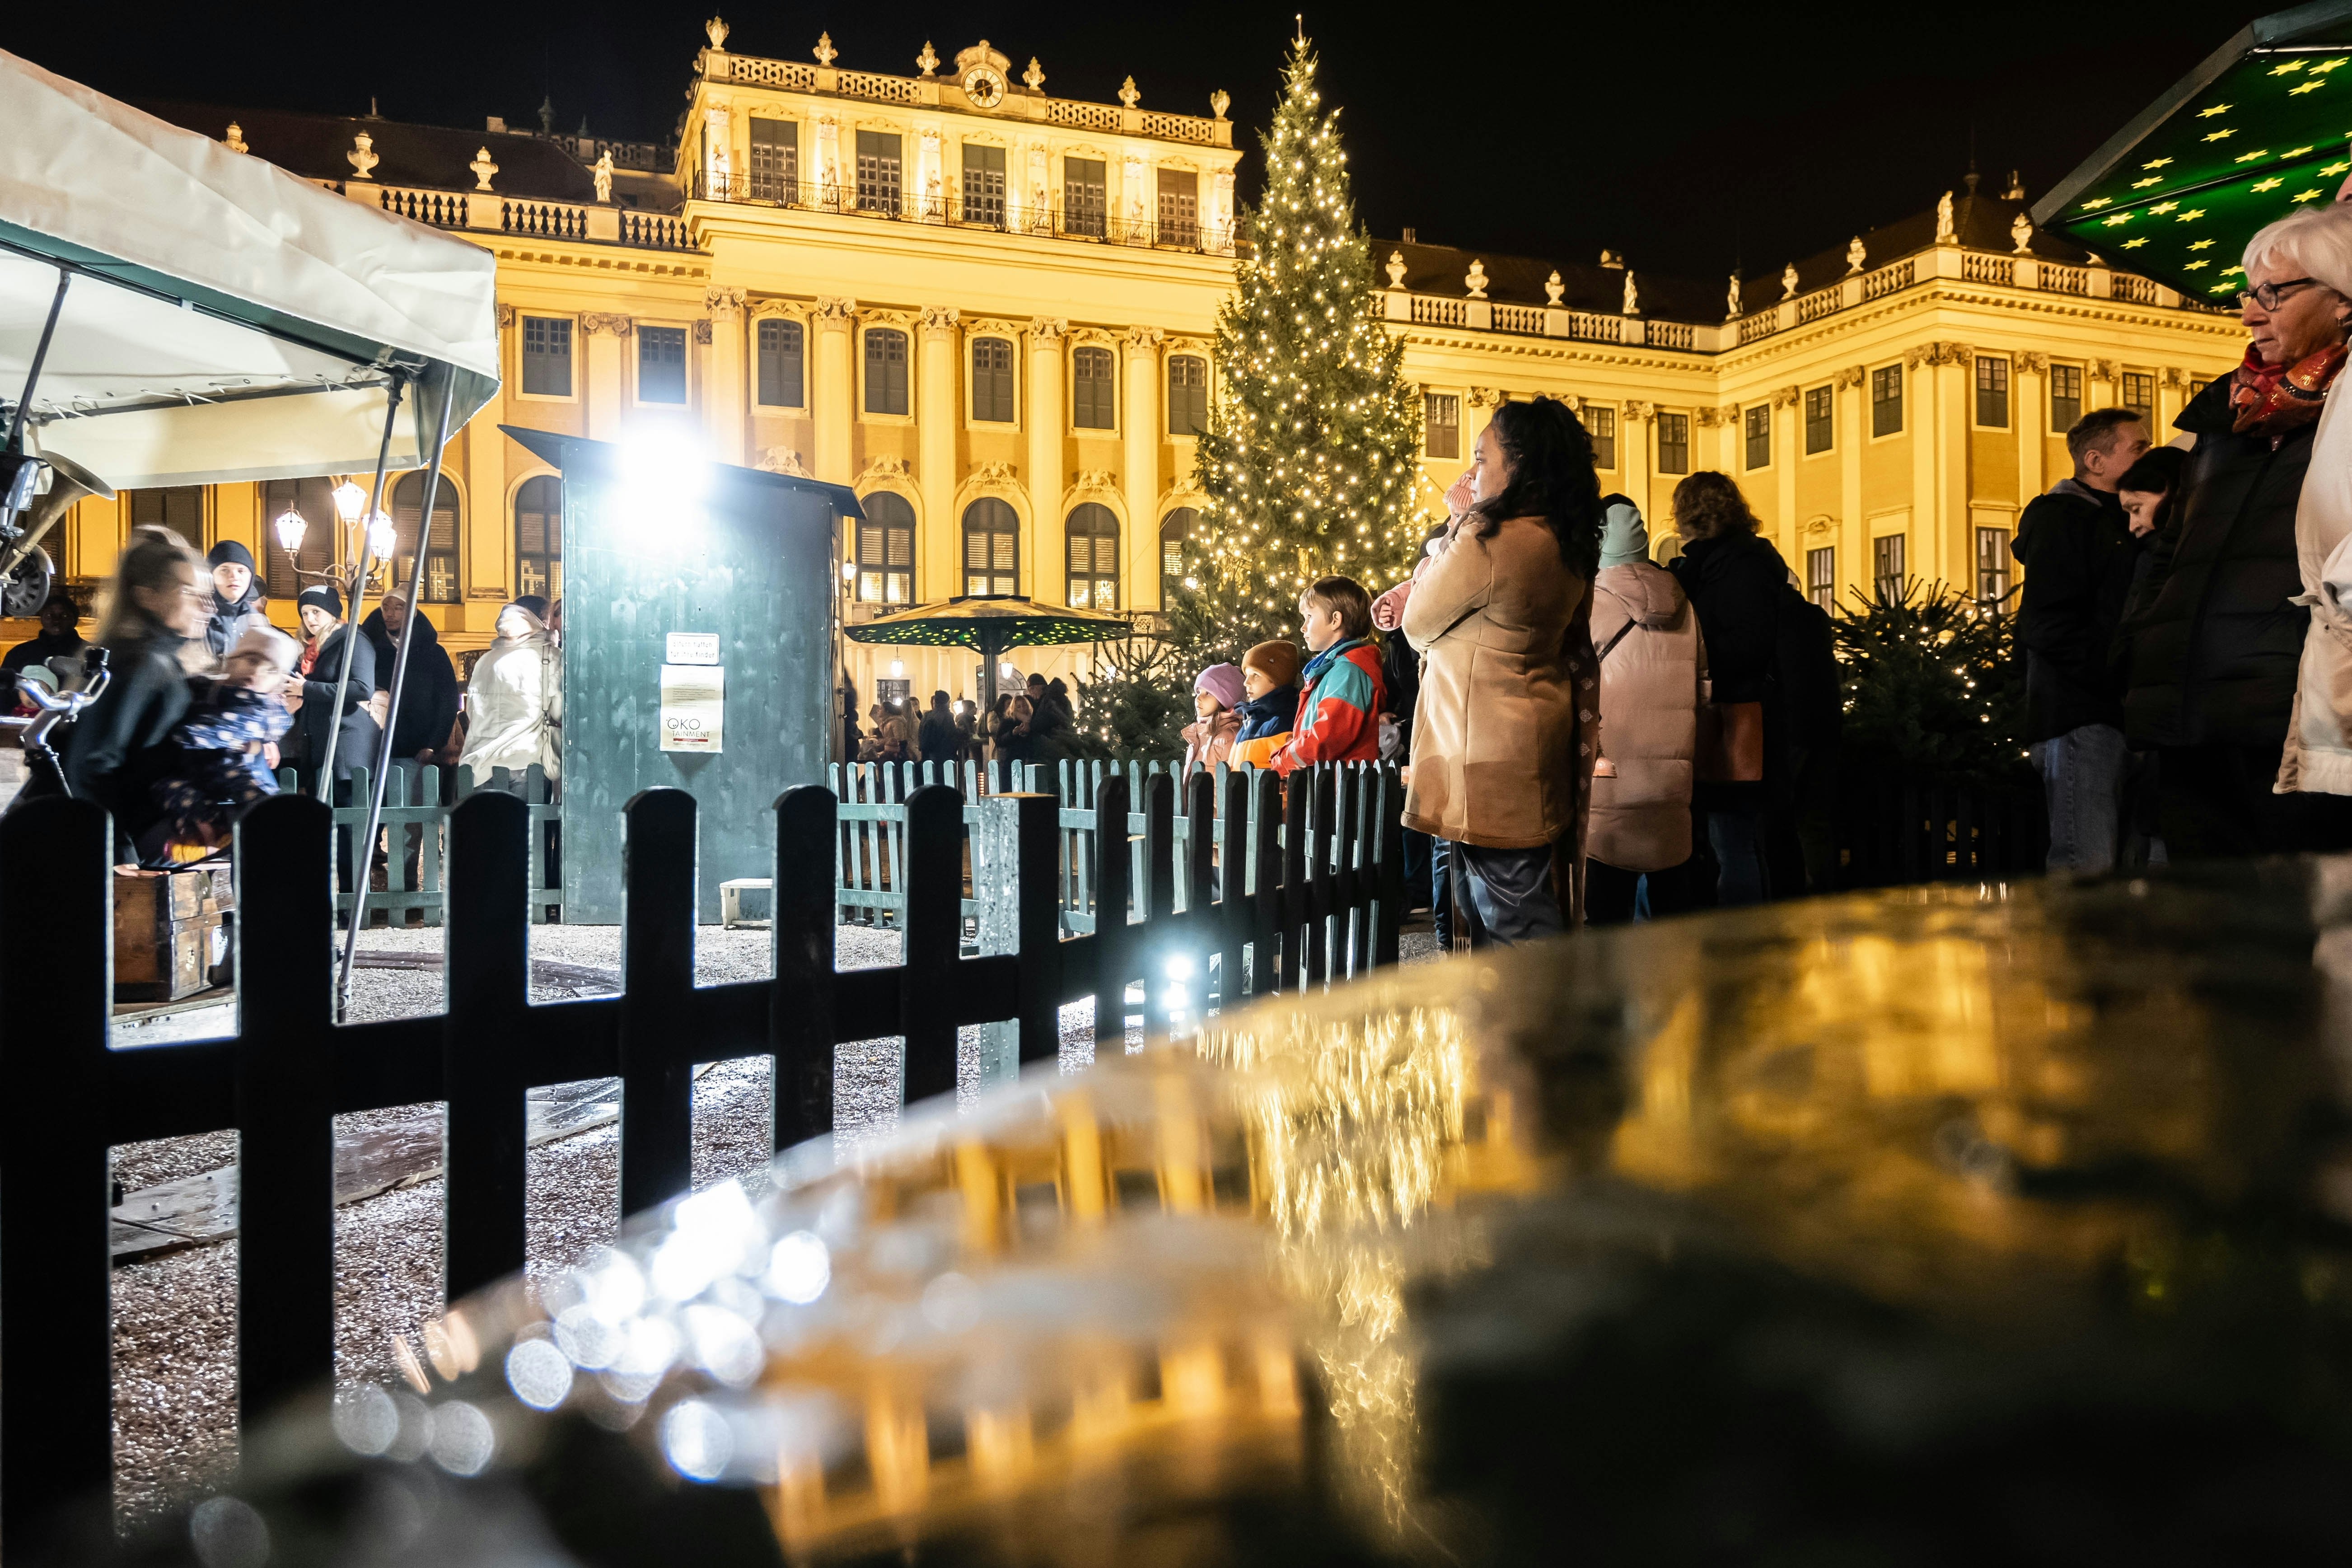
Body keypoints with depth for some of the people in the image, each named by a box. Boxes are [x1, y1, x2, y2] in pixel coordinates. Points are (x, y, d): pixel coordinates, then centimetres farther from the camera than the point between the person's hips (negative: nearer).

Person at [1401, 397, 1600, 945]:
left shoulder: (1488, 542, -21)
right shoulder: (1568, 548, 6)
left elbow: (1418, 626, -5)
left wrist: (1454, 526, 5)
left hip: (1488, 753, -9)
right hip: (1537, 744, 9)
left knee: (1513, 924, -1)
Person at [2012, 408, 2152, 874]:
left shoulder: (2123, 524, 25)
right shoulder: (2060, 518, -3)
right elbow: (2046, 626, -15)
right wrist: (2117, 676, -19)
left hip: (2119, 712, 9)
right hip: (2080, 714, -9)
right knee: (2086, 871, -15)